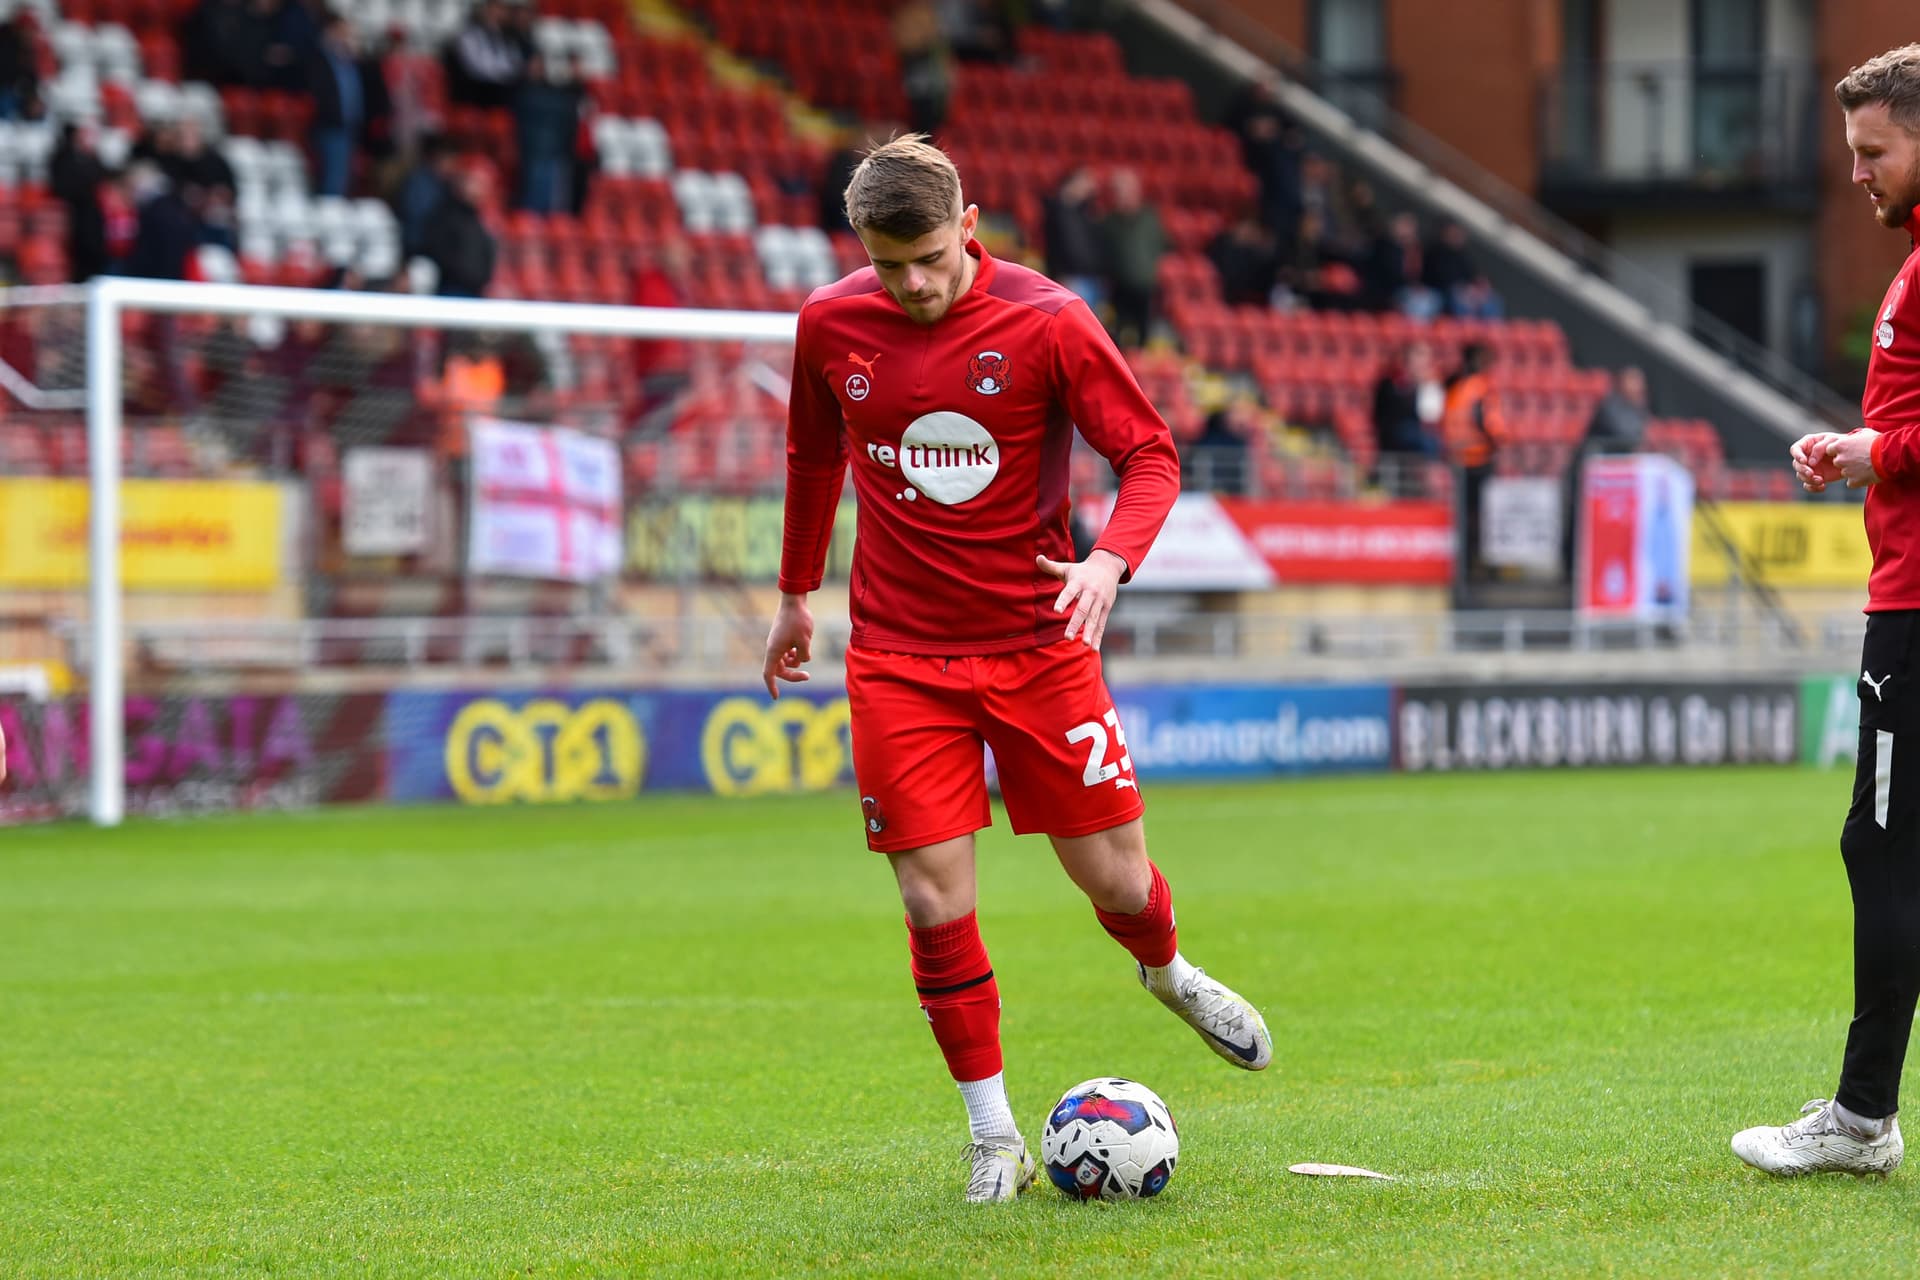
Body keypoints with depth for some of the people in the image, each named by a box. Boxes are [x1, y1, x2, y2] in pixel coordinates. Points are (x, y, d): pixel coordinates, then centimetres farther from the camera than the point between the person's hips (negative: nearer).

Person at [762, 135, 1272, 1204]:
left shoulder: (1045, 321, -11)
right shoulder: (830, 327, -2)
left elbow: (1151, 453, -8)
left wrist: (1110, 561, -26)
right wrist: (796, 594, 25)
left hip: (1038, 643, -1)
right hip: (900, 661, 1)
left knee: (1117, 879, 3)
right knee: (937, 906, -6)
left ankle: (1169, 973, 40)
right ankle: (995, 1138, 8)